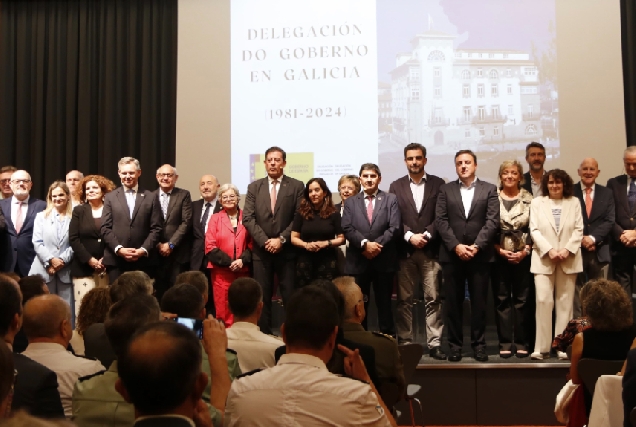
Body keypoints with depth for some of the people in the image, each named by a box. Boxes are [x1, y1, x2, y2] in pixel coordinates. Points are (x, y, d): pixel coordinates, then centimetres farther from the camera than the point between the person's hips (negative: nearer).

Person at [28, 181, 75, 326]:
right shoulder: (41, 216, 11)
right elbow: (37, 243, 2)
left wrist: (62, 260, -11)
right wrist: (51, 260, -10)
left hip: (66, 270, -1)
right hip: (44, 269, 1)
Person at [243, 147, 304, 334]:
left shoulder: (296, 186, 2)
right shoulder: (254, 187, 9)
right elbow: (248, 218, 1)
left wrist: (281, 239, -12)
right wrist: (265, 241, -10)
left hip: (287, 251, -2)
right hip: (261, 250, 2)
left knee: (290, 297, 0)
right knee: (262, 297, 5)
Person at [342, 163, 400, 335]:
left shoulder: (391, 199, 6)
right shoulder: (351, 202, 11)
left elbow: (394, 227, -5)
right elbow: (347, 228, -2)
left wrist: (377, 244, -15)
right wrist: (365, 244, -16)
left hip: (384, 260, -1)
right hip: (358, 260, 1)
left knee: (384, 302, 6)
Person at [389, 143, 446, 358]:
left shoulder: (438, 184, 7)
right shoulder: (396, 186, 9)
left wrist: (426, 235, -12)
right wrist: (410, 236, -12)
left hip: (431, 250, -1)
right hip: (404, 251, 1)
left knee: (433, 299, 0)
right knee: (404, 300, 4)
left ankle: (434, 344, 5)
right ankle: (405, 343, 10)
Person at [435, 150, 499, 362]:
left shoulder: (489, 189, 7)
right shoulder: (446, 189, 9)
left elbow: (492, 221, -3)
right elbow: (440, 220, 0)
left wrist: (476, 246, -13)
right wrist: (456, 246, -11)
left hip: (480, 255, -1)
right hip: (452, 254, 1)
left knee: (479, 302, 3)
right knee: (453, 302, 4)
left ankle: (479, 344, 12)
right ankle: (455, 344, 12)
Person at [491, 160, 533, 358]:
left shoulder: (528, 199, 4)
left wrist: (526, 250, -8)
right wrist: (500, 250, -8)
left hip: (523, 255, 0)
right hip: (500, 255, 0)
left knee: (521, 299, 3)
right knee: (502, 299, 2)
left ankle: (521, 342, 10)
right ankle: (505, 343, 7)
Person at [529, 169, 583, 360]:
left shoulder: (574, 202, 8)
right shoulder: (537, 202, 6)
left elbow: (578, 230, 3)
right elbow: (534, 230, 0)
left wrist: (567, 249, -11)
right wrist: (549, 250, -12)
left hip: (569, 259, 1)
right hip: (544, 259, -1)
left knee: (565, 302, 3)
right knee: (543, 300, -9)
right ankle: (541, 346, -4)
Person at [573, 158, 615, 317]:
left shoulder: (606, 193, 8)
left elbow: (610, 220, -1)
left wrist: (593, 238, -14)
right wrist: (581, 239, -13)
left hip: (598, 249, 2)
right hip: (576, 249, -2)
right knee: (577, 290, 1)